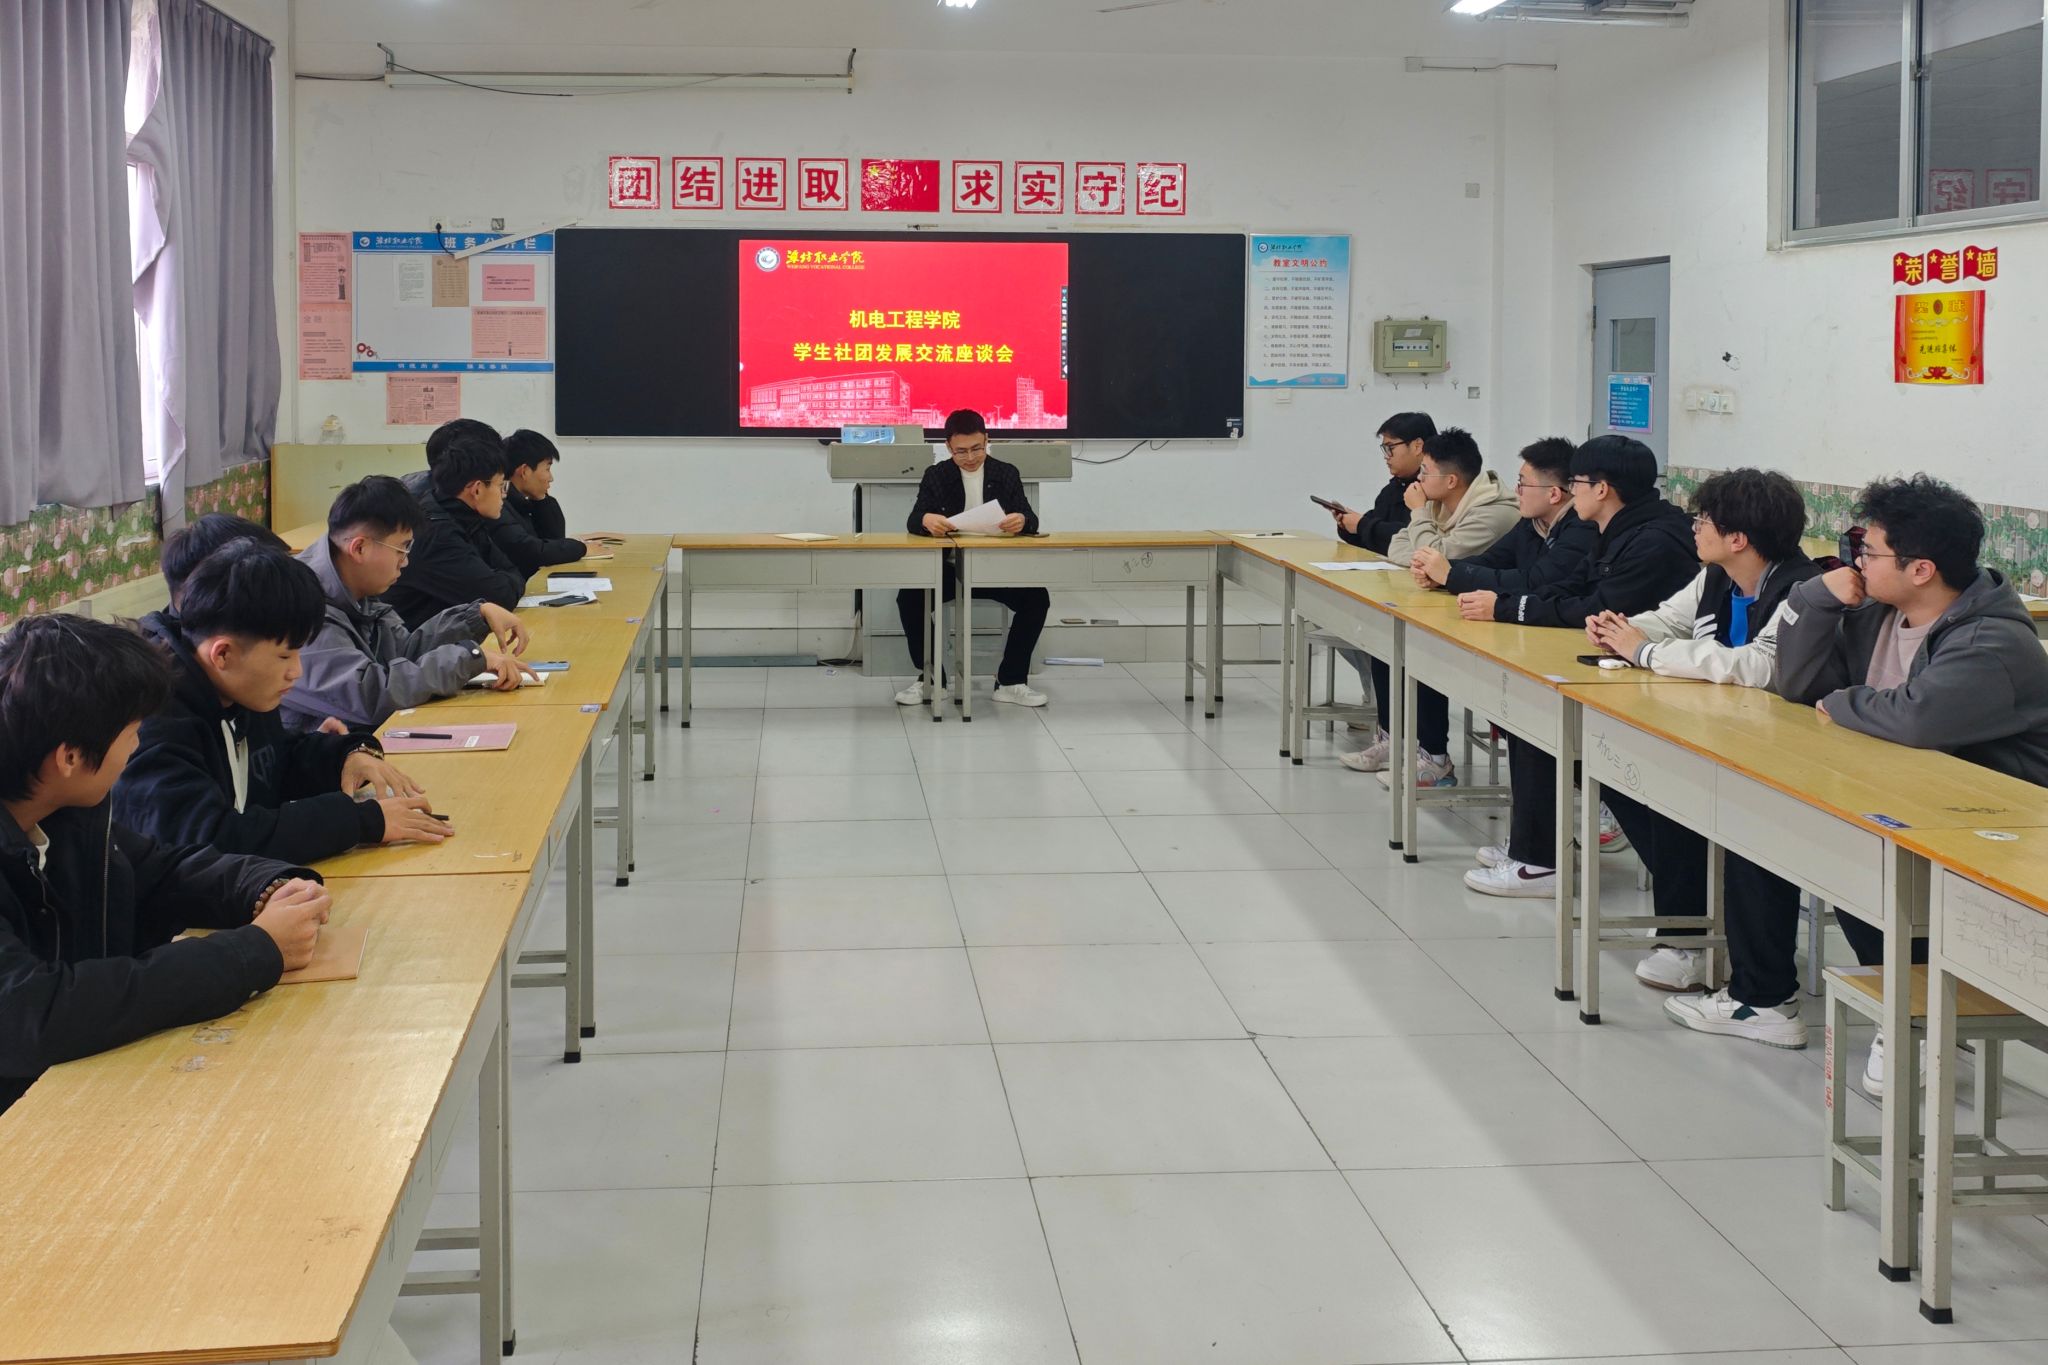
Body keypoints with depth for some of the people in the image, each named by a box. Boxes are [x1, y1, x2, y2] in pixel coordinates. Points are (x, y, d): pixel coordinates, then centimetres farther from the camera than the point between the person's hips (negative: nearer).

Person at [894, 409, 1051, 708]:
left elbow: (1031, 519, -7)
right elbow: (913, 521, -9)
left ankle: (1010, 682, -11)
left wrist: (1022, 520, -34)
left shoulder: (1007, 474, 3)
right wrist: (927, 520, -36)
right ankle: (932, 679, -9)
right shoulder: (935, 476, 2)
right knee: (908, 598, -27)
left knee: (1037, 598, -25)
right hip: (948, 568, 0)